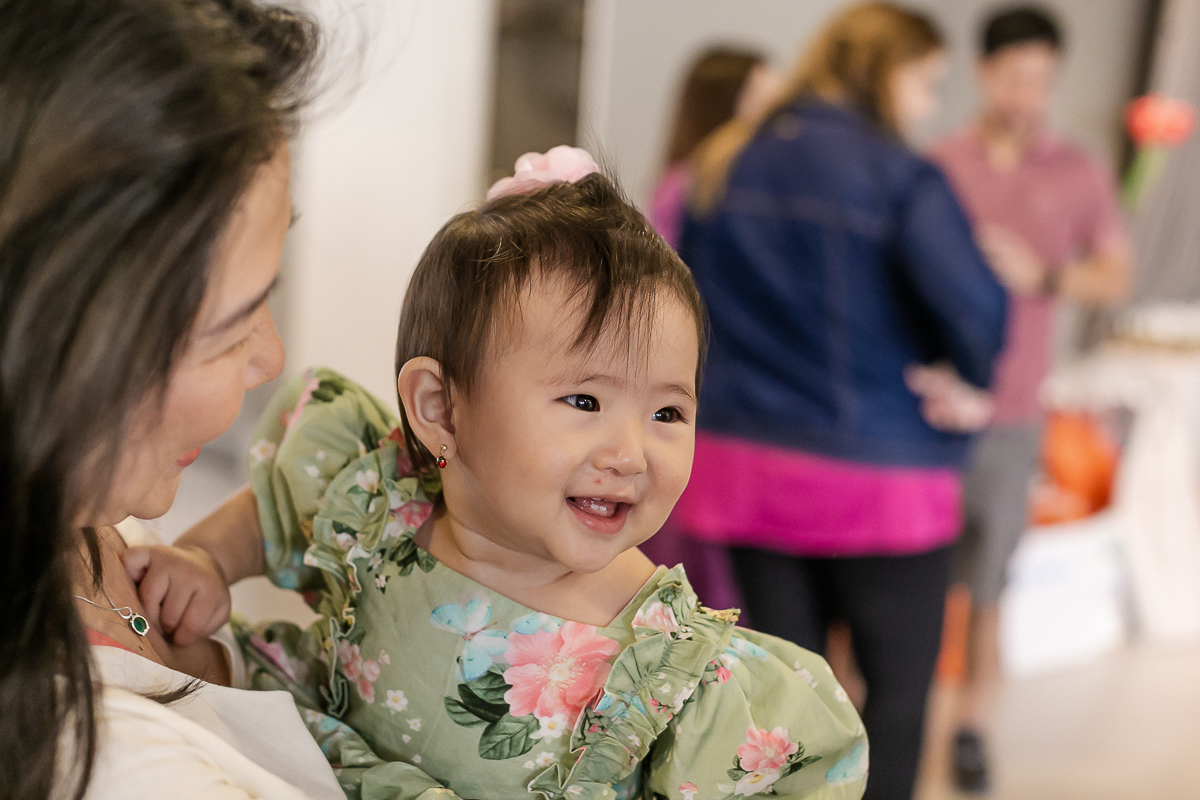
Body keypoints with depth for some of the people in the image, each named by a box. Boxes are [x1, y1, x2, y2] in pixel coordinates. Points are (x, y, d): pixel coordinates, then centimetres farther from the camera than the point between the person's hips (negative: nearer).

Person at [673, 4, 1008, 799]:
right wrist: (966, 382, -7)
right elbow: (975, 305, -26)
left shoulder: (725, 167, 6)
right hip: (879, 479, -5)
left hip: (748, 458, 6)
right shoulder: (901, 177, -14)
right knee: (899, 691, 11)